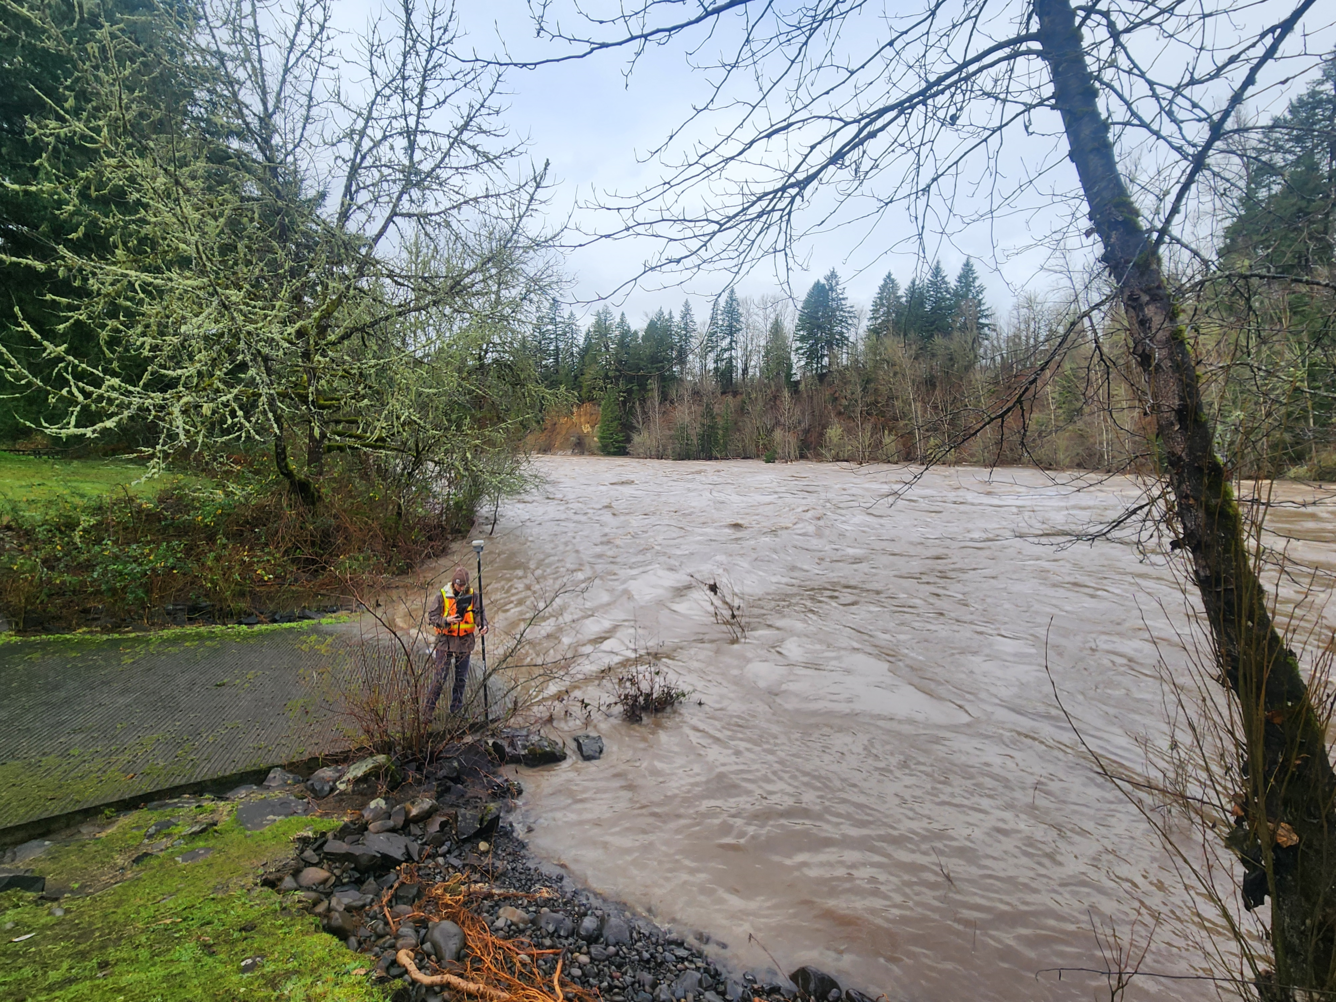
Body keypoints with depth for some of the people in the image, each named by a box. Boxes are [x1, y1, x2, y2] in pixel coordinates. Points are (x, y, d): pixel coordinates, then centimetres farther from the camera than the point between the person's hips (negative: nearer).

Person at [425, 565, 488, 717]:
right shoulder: (441, 596, -7)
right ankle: (429, 707, 15)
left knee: (462, 677, 10)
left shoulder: (473, 596, -1)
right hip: (445, 641, -2)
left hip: (465, 641, 3)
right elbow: (431, 616, -6)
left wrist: (483, 626, -23)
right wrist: (446, 620, -23)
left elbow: (480, 613, -3)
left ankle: (456, 708, 27)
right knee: (440, 675, -3)